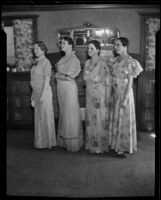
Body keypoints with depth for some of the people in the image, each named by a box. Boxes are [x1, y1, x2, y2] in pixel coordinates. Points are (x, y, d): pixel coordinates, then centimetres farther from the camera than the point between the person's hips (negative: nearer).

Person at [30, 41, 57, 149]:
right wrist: (33, 94, 17)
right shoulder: (37, 62, 14)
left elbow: (47, 79, -16)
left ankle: (48, 142, 10)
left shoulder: (46, 62, -12)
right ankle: (41, 142, 22)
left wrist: (43, 95, -20)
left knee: (45, 116, -1)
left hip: (44, 91, -9)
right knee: (39, 117, 12)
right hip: (36, 91, 9)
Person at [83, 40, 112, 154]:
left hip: (100, 94, -6)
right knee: (90, 119, 11)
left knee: (101, 120, 2)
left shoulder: (102, 63, -13)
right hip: (90, 94, 7)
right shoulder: (87, 63, 8)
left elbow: (108, 82, -14)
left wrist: (107, 98, -16)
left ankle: (101, 146, 14)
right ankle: (92, 144, 24)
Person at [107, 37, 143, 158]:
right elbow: (111, 78, 10)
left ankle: (123, 147, 12)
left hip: (124, 93, -6)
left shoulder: (130, 62, -10)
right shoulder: (114, 60, 8)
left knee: (124, 119, 2)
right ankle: (115, 144, 25)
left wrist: (125, 98, -17)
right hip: (114, 93, 6)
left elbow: (130, 81, -13)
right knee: (115, 118, 12)